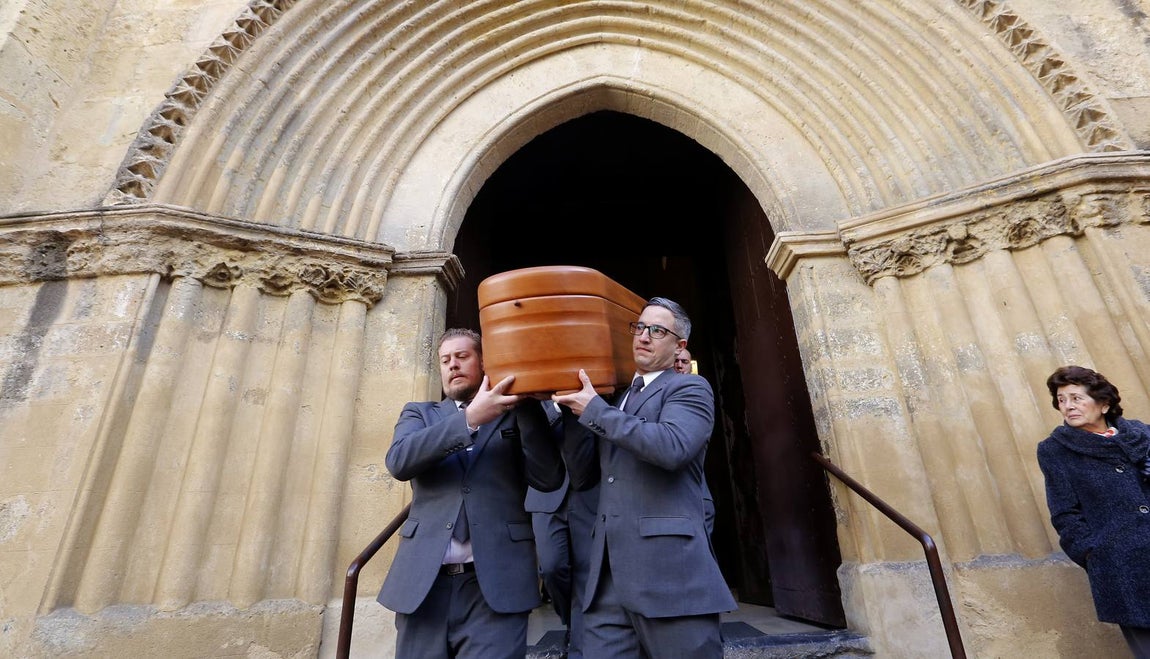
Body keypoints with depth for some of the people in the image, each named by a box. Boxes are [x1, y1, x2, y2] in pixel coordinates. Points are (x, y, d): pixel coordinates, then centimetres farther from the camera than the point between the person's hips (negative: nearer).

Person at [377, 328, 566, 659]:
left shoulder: (515, 416, 9)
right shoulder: (419, 413, 14)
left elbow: (548, 478, -4)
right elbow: (398, 461, -7)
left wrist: (527, 400, -10)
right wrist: (470, 418, -19)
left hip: (495, 583, -2)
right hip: (423, 581, 2)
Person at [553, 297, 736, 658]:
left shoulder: (690, 388, 1)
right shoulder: (615, 404, 20)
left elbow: (672, 447, -20)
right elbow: (582, 477, 15)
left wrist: (594, 409, -11)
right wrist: (574, 408, 4)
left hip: (669, 572, -5)